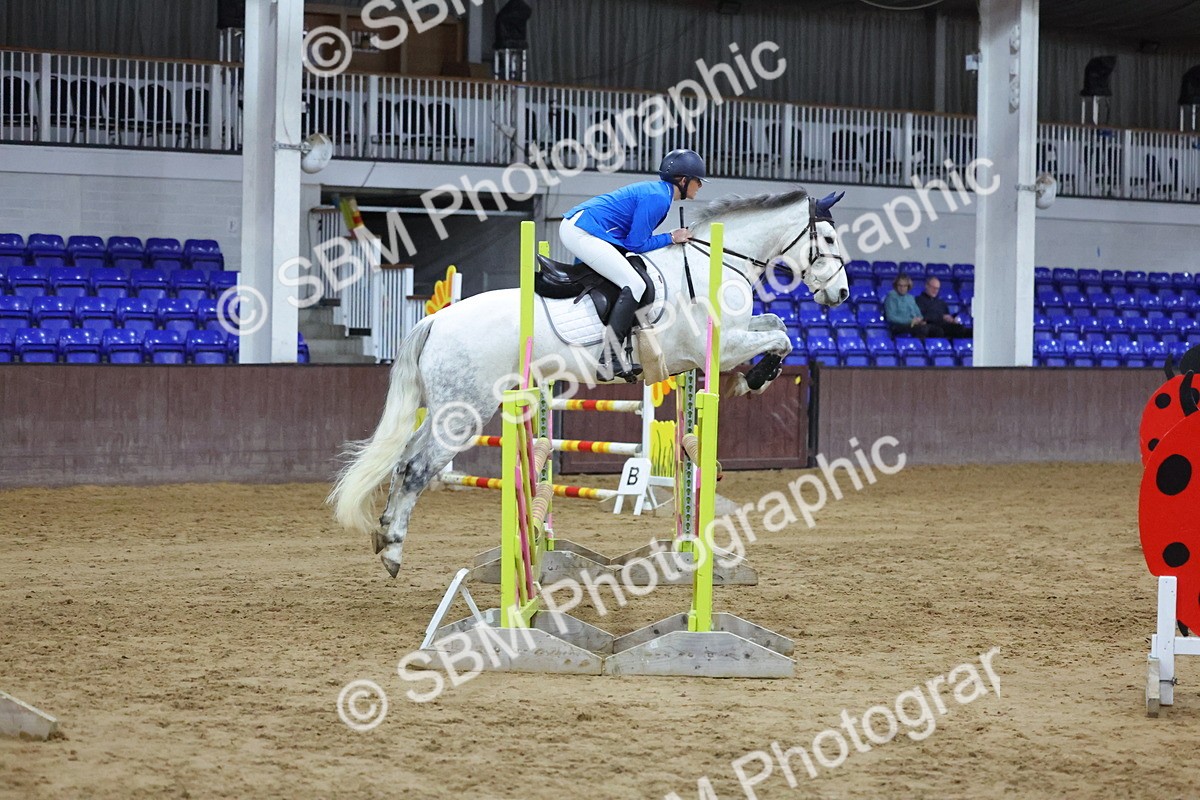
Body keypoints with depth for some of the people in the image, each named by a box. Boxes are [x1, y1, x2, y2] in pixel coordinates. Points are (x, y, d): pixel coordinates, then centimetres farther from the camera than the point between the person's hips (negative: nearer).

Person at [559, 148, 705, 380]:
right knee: (635, 285, -16)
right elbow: (636, 244, -13)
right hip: (582, 232, -11)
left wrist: (675, 238, 12)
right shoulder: (657, 198, -13)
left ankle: (623, 354, 11)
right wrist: (671, 238, -3)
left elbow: (635, 236, 17)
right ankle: (610, 358, -21)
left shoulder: (657, 192, 17)